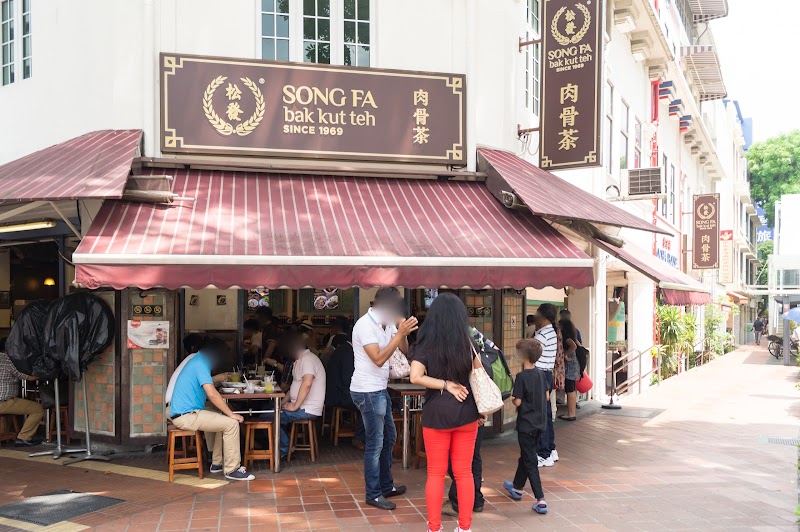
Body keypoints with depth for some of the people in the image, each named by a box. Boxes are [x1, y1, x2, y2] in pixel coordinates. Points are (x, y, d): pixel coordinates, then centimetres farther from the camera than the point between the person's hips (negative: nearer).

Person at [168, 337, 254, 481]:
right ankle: (232, 469, -7)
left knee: (224, 419, 21)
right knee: (232, 423, -14)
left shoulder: (197, 360, 15)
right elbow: (212, 394, -24)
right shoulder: (201, 364, -16)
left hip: (184, 413, 11)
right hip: (186, 416, -11)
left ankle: (217, 463, 23)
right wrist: (231, 414, -18)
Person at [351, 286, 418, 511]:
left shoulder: (387, 324, 8)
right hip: (368, 392, -9)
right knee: (375, 443, -2)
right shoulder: (365, 325, -19)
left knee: (389, 437, 18)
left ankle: (386, 486, 31)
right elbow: (378, 359, -25)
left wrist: (404, 333, -12)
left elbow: (404, 350, 7)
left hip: (380, 390, 9)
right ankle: (373, 494, 10)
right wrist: (399, 334, -25)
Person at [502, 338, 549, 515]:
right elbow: (547, 396, 8)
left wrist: (512, 397, 1)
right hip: (540, 422, 7)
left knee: (530, 461, -2)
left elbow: (518, 402, -19)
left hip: (526, 424, -7)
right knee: (525, 455, 23)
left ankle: (540, 500, -7)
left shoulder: (522, 376, -19)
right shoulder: (541, 374, 1)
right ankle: (517, 487, 40)